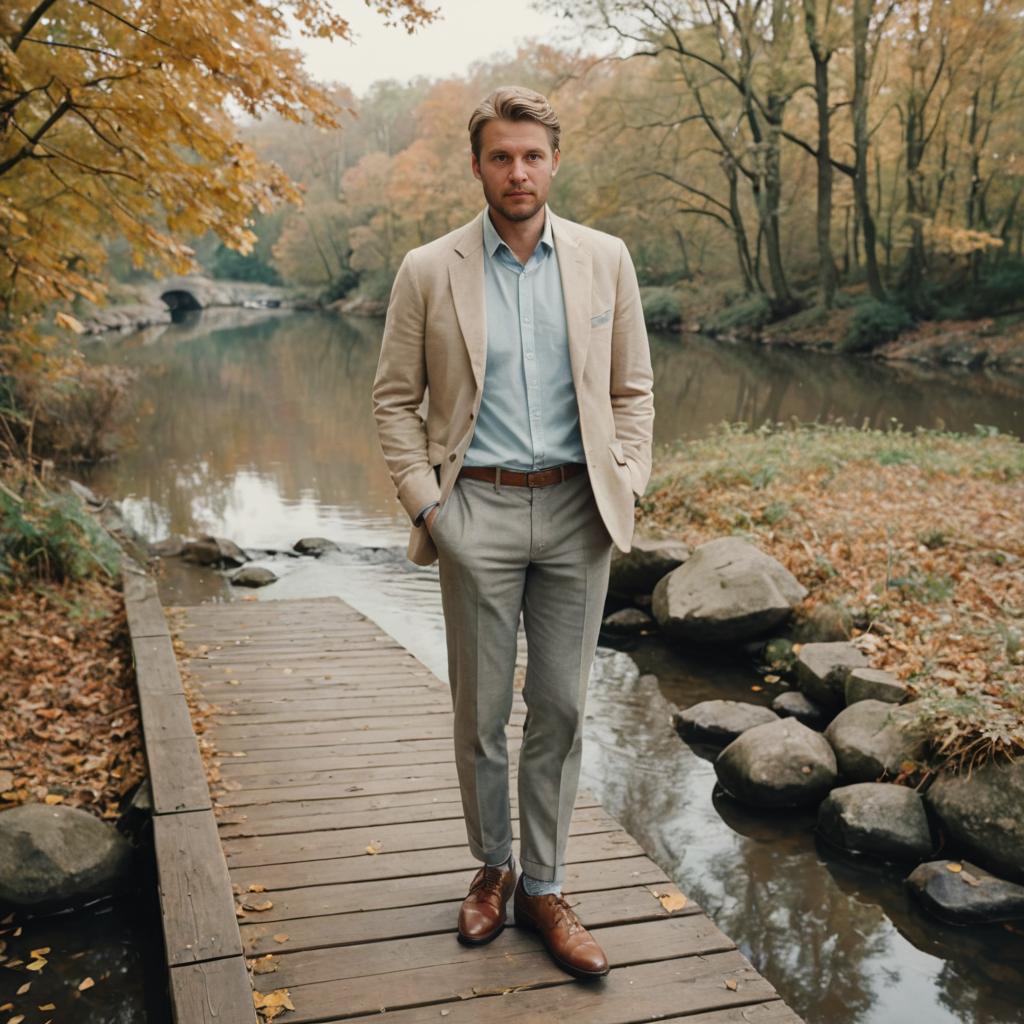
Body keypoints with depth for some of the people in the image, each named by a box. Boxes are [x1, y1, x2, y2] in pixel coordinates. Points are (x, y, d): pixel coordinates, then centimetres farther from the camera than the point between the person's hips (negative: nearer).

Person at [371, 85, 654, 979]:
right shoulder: (429, 271, -1)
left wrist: (627, 485, -1)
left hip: (576, 512, 2)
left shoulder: (605, 260, 4)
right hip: (477, 511, -1)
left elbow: (633, 387, 10)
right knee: (481, 712, 9)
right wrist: (423, 502, -5)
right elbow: (394, 398, 4)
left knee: (561, 709, 8)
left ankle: (544, 887, 24)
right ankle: (492, 867, 31)